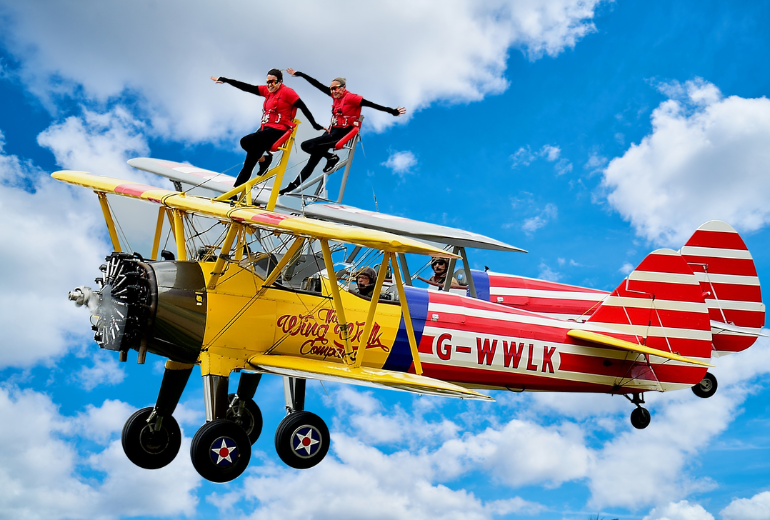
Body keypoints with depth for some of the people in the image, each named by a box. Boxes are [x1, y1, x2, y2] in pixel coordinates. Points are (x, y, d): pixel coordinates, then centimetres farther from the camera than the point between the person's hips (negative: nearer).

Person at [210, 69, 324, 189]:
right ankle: (236, 190, 13)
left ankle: (263, 159, 1)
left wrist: (315, 125, -6)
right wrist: (224, 80, 8)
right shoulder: (267, 90, 14)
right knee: (249, 162, 2)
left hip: (277, 130, -7)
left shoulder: (287, 92, -5)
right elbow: (247, 87, 12)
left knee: (245, 141, -23)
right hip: (265, 128, 7)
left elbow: (303, 107, -6)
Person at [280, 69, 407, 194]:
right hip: (332, 131, 8)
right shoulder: (335, 95, 10)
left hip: (343, 133, -8)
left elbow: (371, 104, -17)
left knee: (311, 146, -18)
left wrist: (392, 111, -23)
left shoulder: (351, 97, -12)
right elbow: (317, 84, 13)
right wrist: (299, 74, 16)